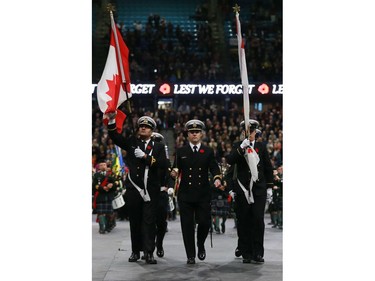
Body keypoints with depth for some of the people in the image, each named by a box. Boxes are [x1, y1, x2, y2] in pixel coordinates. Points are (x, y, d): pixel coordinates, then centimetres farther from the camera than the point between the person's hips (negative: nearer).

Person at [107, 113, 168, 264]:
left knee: (149, 221, -3)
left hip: (151, 190, -1)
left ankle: (149, 253, -2)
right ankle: (135, 251, 18)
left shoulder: (158, 147, 7)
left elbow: (163, 164, -7)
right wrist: (112, 120, -16)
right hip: (133, 189, 1)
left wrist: (145, 156, -14)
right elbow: (114, 136, -1)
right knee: (135, 221, 9)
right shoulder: (131, 142, 10)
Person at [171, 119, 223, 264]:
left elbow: (214, 168, 3)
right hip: (185, 194, 0)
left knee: (204, 222, -3)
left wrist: (217, 178, -17)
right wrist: (174, 173, -18)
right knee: (187, 225, 0)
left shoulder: (208, 151, 10)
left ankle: (200, 245, 28)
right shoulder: (181, 151, 9)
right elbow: (176, 168, 5)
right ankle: (191, 255, 11)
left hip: (203, 194, 0)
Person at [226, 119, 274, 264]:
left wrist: (270, 186, 9)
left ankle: (257, 253, 1)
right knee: (243, 222, 3)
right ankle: (246, 253, 11)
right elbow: (230, 161, -11)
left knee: (258, 220, -5)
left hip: (259, 190, 0)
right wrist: (241, 148, -23)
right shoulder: (238, 146, 6)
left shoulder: (261, 146, 9)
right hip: (242, 190, 0)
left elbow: (268, 167, 12)